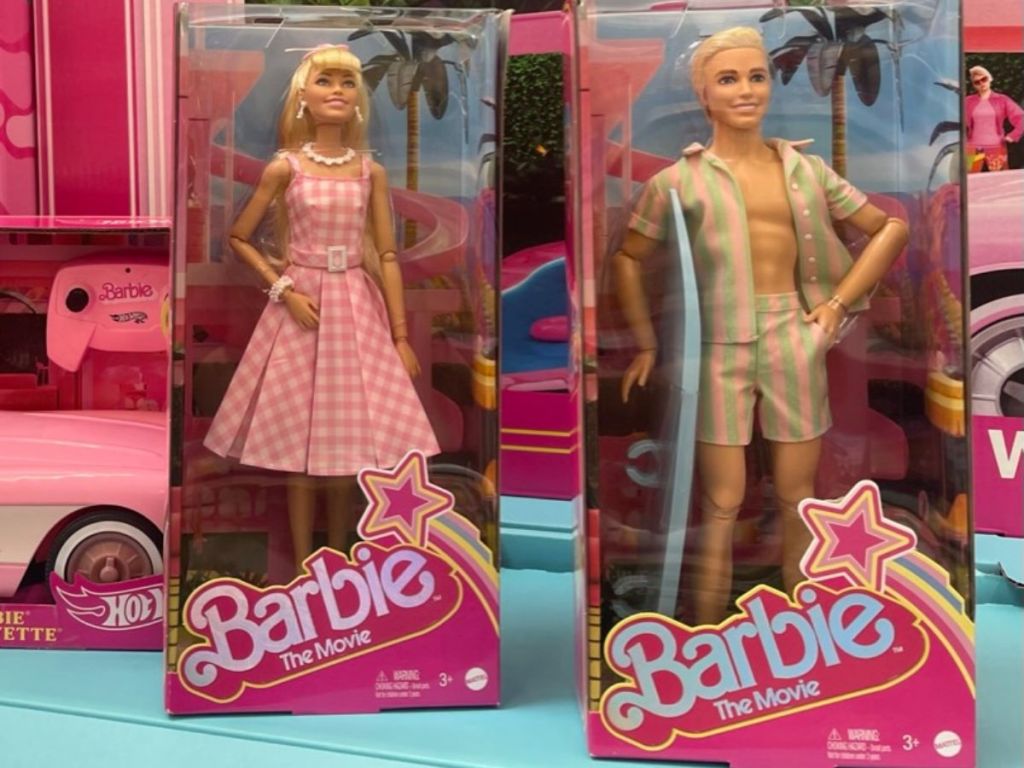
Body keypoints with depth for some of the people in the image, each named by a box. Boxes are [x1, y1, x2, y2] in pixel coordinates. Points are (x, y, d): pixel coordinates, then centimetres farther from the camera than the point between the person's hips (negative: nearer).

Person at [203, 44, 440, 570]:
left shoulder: (371, 171, 3)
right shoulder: (285, 167, -3)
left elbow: (387, 255, 3)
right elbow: (239, 238, 2)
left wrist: (401, 335, 1)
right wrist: (284, 291, -10)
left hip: (356, 308, 2)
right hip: (302, 305, -2)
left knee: (348, 438, 7)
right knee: (299, 443, 3)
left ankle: (337, 561, 23)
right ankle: (303, 567, 16)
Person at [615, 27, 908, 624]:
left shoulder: (805, 169, 8)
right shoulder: (680, 179, 1)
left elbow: (892, 228, 14)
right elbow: (628, 259, 6)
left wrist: (840, 302, 5)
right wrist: (647, 344, 1)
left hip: (795, 342, 3)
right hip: (718, 349, -3)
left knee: (797, 497, 11)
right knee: (722, 505, 0)